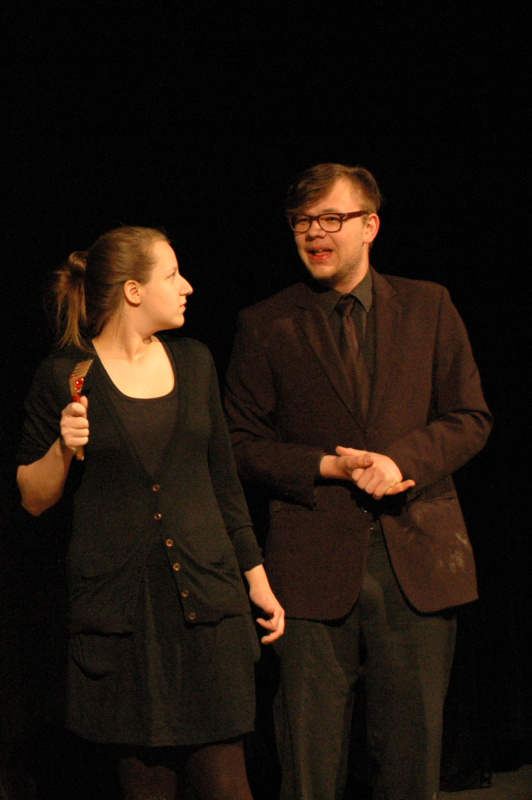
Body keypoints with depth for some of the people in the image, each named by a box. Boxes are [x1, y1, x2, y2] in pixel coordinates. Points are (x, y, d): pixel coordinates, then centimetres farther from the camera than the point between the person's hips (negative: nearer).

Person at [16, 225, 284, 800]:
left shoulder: (193, 361, 11)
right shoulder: (65, 375, -1)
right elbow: (33, 498, 5)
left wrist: (256, 574, 15)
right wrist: (64, 448, -14)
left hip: (206, 594, 3)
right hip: (118, 603, -3)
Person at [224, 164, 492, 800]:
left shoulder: (428, 306, 8)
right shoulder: (264, 326, 5)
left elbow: (470, 419, 7)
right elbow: (241, 444, 5)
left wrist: (404, 459, -12)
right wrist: (328, 468, -11)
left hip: (416, 561, 1)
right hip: (314, 567, -1)